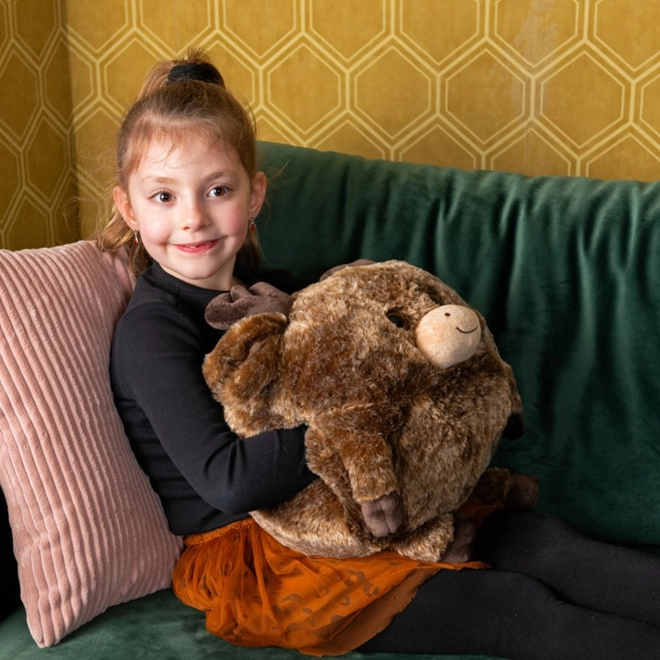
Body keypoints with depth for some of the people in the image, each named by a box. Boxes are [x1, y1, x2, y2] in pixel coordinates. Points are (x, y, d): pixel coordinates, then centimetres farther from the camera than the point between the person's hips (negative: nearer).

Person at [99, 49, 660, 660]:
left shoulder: (260, 286, 8)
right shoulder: (149, 331, -17)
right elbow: (230, 481, -28)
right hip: (246, 558, -7)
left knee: (527, 538, -6)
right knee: (513, 608, -15)